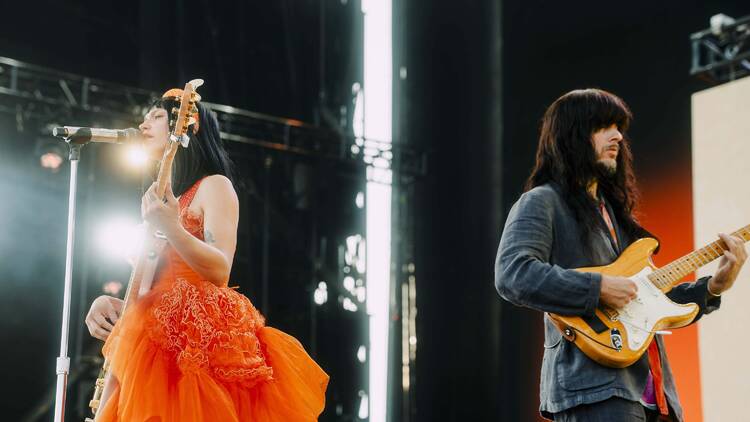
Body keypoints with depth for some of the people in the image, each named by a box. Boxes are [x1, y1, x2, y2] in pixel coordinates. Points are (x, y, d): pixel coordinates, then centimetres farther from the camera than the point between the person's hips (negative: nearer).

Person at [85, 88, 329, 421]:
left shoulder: (213, 186, 2)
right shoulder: (162, 198, 26)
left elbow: (220, 271, -12)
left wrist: (171, 228, -26)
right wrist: (110, 303, 5)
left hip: (201, 337, -7)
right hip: (163, 340, 7)